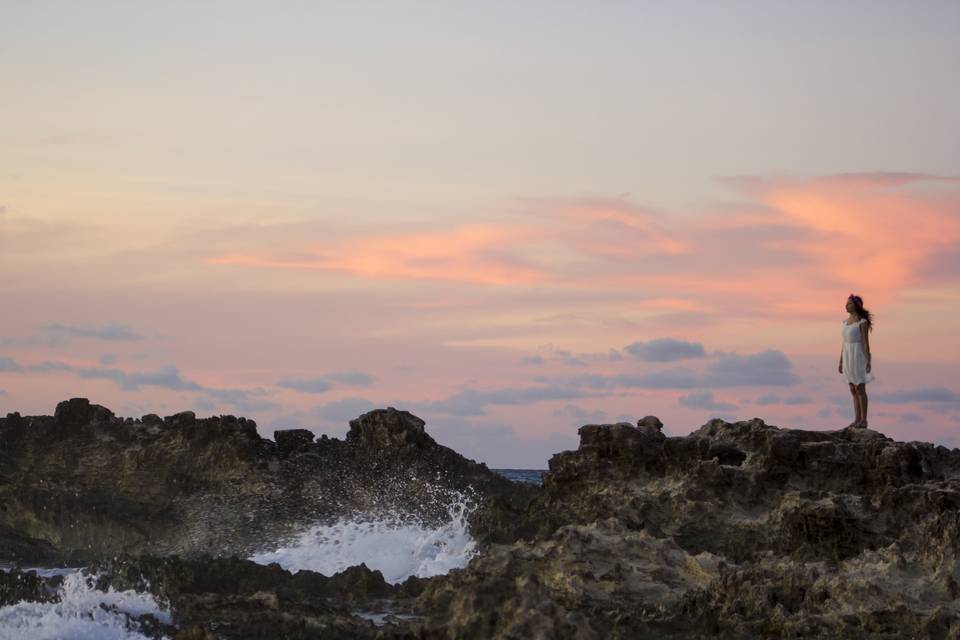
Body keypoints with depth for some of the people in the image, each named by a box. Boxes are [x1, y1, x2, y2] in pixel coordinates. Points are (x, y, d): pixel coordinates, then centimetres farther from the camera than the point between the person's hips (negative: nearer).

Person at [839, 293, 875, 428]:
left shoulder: (862, 322, -11)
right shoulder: (846, 321, 12)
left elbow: (866, 342, -13)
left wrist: (868, 362, -17)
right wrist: (841, 362, 15)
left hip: (858, 357, -8)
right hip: (848, 357, 8)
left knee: (860, 390, -5)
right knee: (853, 390, 8)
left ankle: (864, 421, 0)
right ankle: (857, 420, 13)